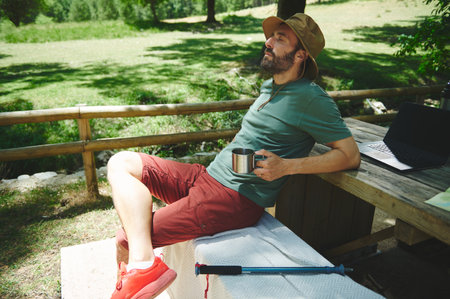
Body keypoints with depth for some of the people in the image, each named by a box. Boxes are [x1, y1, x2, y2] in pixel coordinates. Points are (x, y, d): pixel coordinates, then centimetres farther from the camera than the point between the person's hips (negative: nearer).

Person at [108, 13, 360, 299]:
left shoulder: (311, 98, -9)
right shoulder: (269, 87, 17)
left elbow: (351, 155, -12)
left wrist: (286, 166, -20)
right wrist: (236, 146, 13)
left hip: (236, 199, -9)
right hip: (207, 175, 10)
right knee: (122, 163, -4)